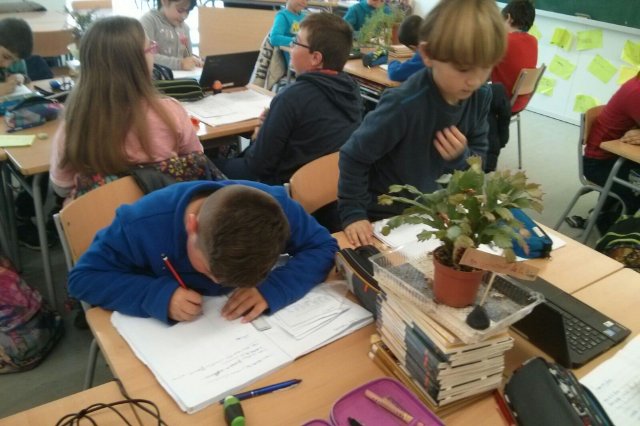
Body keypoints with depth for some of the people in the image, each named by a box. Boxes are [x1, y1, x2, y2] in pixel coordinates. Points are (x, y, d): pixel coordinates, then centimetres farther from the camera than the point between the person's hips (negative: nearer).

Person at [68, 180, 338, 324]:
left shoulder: (275, 207, -25)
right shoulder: (142, 224, -28)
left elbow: (323, 247, -17)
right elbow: (82, 278, -19)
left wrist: (273, 289, -34)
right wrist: (159, 296, -34)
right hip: (168, 335, -3)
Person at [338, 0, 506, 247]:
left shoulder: (480, 96, -13)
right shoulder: (405, 105, -32)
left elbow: (479, 158, -1)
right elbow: (353, 156, -22)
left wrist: (461, 157, -22)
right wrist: (352, 213, -21)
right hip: (386, 217, -5)